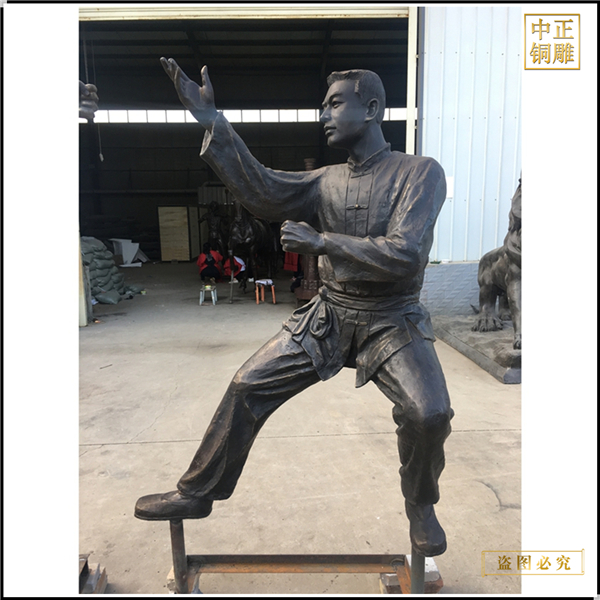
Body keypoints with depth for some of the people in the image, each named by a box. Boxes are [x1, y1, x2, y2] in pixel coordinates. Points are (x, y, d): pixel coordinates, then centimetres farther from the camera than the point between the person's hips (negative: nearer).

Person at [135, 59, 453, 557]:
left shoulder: (420, 172, -7)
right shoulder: (328, 181, 7)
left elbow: (404, 255, -20)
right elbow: (263, 192, -7)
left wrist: (321, 241, -18)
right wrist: (212, 122, -12)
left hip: (392, 320, -3)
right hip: (328, 315, 4)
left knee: (430, 414, -25)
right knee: (247, 387, -1)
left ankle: (421, 505, 11)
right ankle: (198, 493, 19)